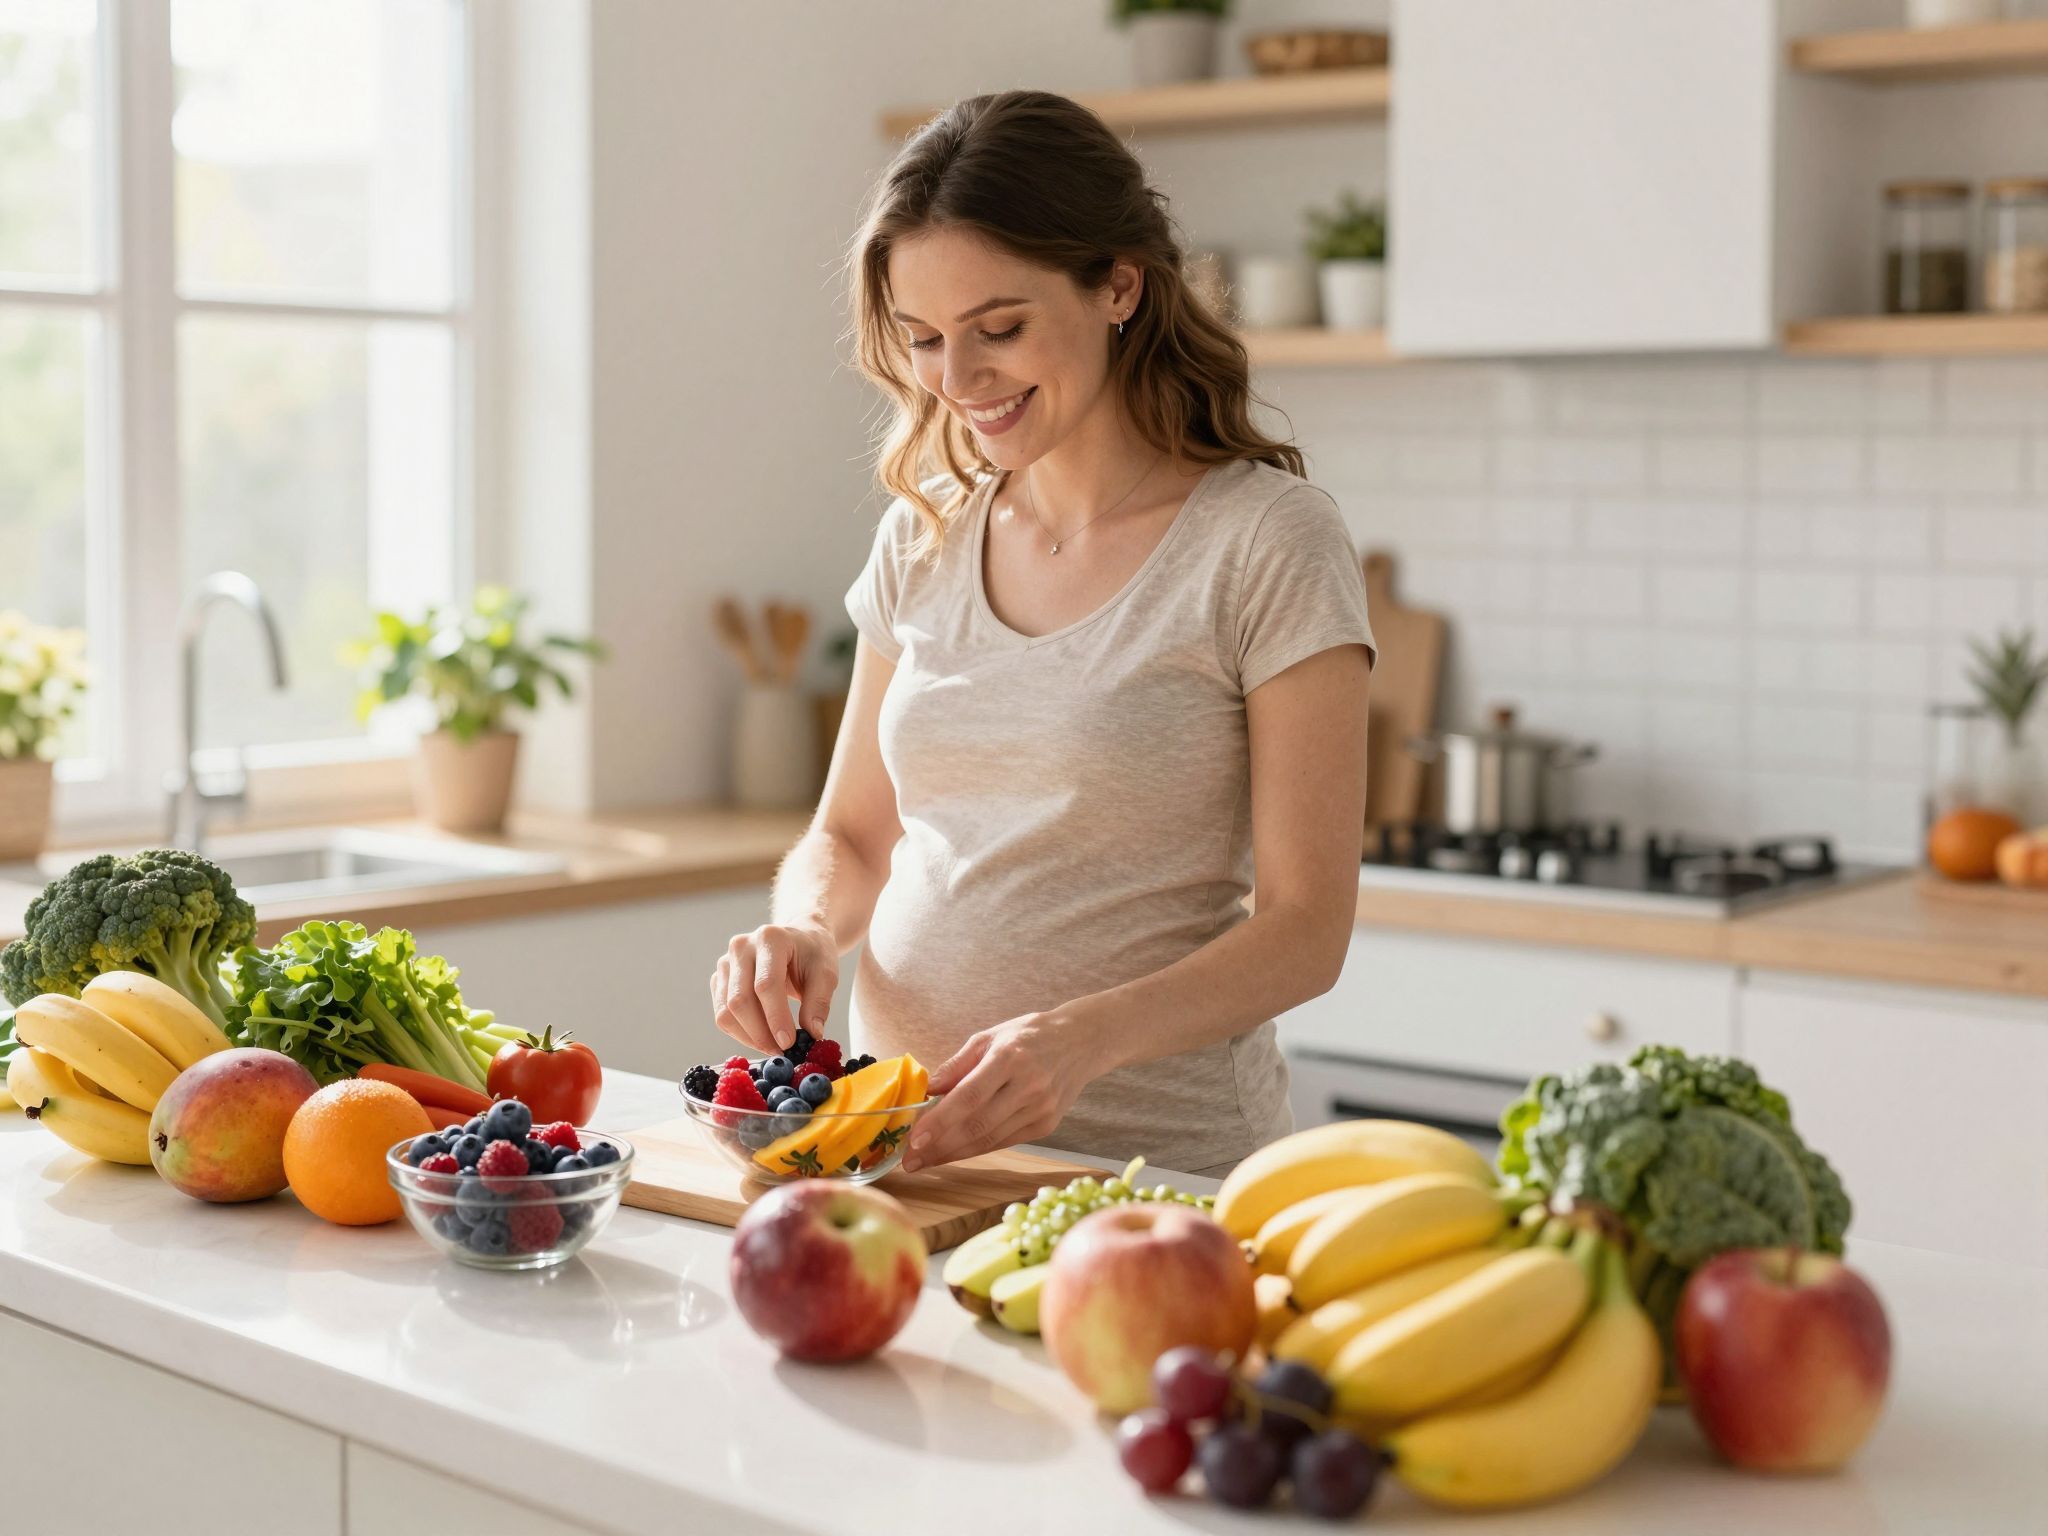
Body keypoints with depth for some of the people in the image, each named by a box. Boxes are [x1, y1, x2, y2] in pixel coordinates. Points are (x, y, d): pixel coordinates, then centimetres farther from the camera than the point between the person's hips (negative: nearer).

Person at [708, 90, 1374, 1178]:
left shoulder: (1269, 541, -6)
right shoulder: (922, 537, 10)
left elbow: (1304, 929, -8)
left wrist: (1084, 1036, -24)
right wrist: (806, 930, -5)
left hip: (1156, 1159, -4)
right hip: (902, 1143, 5)